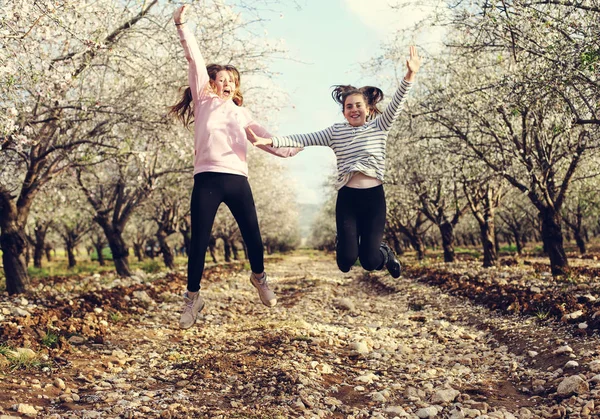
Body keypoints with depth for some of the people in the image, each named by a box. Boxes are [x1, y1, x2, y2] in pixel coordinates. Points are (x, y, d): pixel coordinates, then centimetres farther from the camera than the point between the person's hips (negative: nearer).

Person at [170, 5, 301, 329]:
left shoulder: (241, 113, 22)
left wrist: (291, 149, 14)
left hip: (237, 180, 3)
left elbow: (265, 138, 22)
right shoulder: (204, 101, 12)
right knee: (199, 242, -2)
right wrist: (182, 26, -3)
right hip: (207, 180, -3)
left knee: (252, 236, 5)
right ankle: (192, 298, 12)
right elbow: (195, 62, 3)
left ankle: (259, 278, 34)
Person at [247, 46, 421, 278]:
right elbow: (304, 139, 0)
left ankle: (384, 253, 36)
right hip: (347, 197, 1)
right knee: (347, 259, -7)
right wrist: (269, 141, -11)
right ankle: (343, 243, 31)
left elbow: (396, 104, -9)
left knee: (369, 261, -2)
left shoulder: (379, 126, 6)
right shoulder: (336, 132, 8)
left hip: (374, 196, -1)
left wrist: (410, 75, -26)